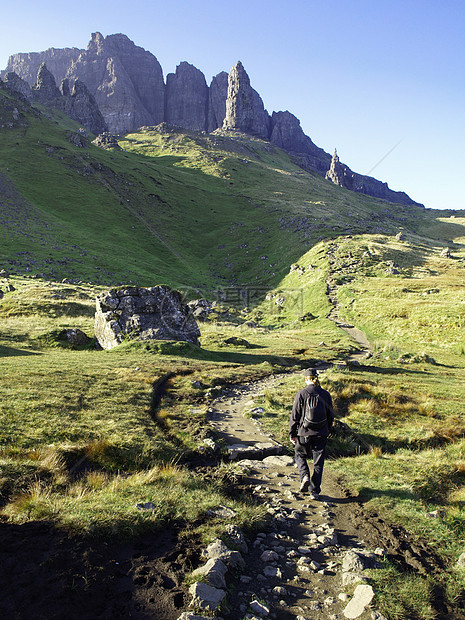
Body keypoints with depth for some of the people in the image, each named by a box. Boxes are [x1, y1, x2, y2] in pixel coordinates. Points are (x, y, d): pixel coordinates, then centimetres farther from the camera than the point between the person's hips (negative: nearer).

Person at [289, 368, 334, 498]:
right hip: (321, 434, 2)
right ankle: (315, 491, 14)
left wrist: (292, 433, 2)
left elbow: (295, 415, -7)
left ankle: (305, 476, -1)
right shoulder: (325, 394, -1)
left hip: (305, 433, -2)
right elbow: (331, 415, 7)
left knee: (300, 455, 21)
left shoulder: (301, 394, -10)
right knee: (318, 462, 11)